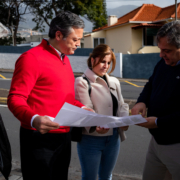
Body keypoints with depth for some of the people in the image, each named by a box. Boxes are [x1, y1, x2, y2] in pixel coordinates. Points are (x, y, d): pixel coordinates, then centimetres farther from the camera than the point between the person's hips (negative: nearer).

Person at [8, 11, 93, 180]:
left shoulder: (64, 59, 14)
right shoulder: (32, 57, -13)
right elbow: (15, 98, -19)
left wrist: (82, 108, 7)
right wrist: (33, 120, -37)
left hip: (63, 136, 8)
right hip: (39, 138, -8)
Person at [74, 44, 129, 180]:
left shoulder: (114, 82, 8)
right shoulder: (82, 82, -10)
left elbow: (121, 105, 7)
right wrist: (95, 126, -37)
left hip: (113, 138, 5)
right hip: (91, 139, -5)